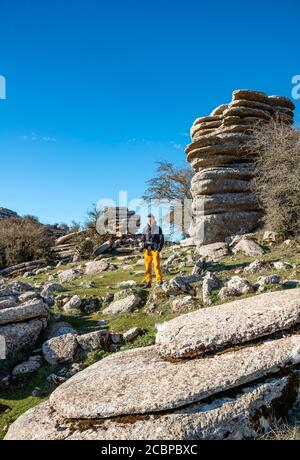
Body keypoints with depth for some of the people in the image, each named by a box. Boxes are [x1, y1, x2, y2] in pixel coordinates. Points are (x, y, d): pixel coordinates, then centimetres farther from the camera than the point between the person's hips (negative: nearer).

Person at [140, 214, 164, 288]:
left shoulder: (158, 228, 0)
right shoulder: (145, 229, 9)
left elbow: (162, 239, -1)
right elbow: (142, 240, 15)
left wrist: (159, 248, -14)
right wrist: (142, 246, -4)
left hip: (155, 250, -3)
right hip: (147, 251, 3)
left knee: (157, 265, -11)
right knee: (147, 267, 2)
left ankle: (159, 281, -1)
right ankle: (148, 283, 8)